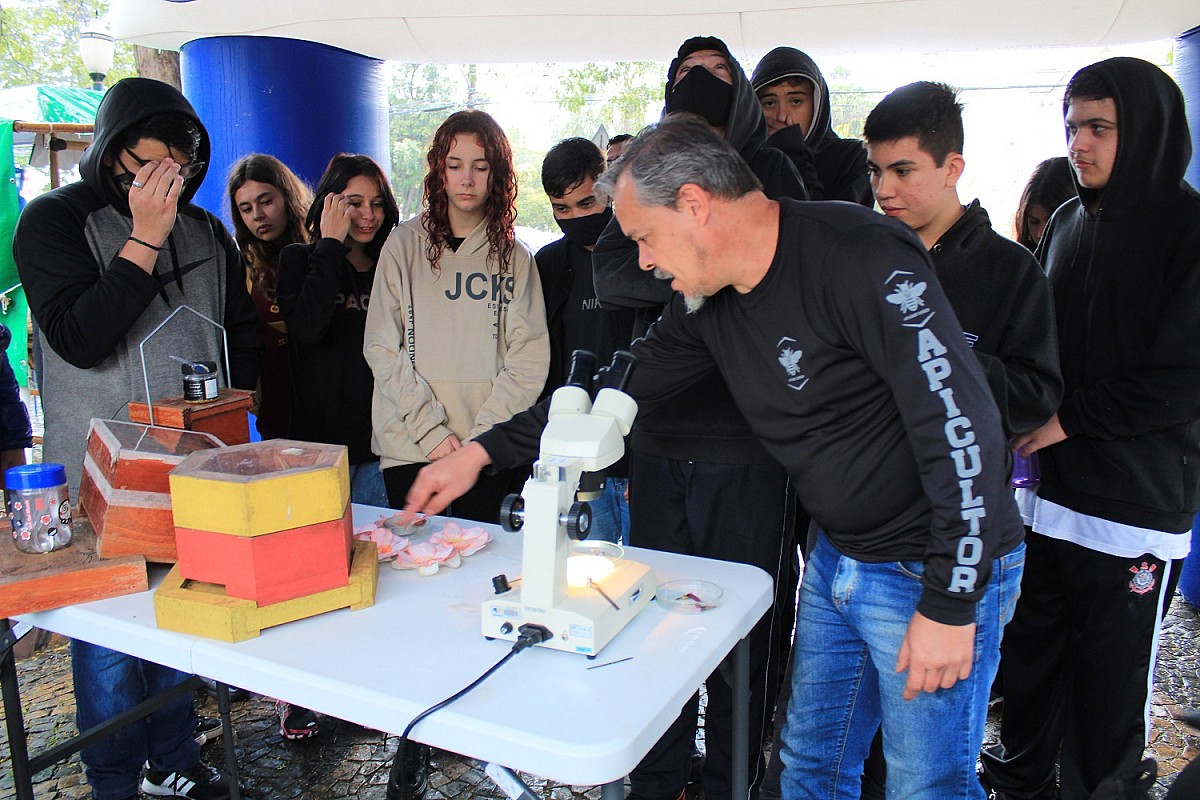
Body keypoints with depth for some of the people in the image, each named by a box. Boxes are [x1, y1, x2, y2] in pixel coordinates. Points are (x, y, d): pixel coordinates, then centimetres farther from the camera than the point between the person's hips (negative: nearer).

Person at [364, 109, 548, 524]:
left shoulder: (515, 256, 6)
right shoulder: (404, 245, 4)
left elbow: (529, 359, -2)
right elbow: (382, 349, -1)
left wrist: (482, 435, -11)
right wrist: (430, 429, -10)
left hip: (489, 452, 0)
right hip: (408, 447, 0)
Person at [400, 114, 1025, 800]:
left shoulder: (858, 256, -23)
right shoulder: (709, 301, 1)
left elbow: (962, 425, -24)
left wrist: (949, 604, -21)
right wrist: (482, 453, 8)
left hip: (934, 570, -7)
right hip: (838, 557, 7)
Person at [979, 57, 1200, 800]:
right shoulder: (1069, 222, 11)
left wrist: (1073, 417, -12)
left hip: (1136, 505, -6)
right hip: (1051, 489, 6)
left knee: (1111, 683, 6)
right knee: (1032, 653, 16)